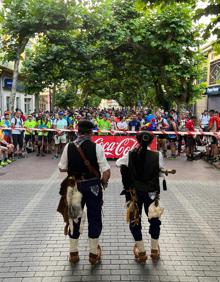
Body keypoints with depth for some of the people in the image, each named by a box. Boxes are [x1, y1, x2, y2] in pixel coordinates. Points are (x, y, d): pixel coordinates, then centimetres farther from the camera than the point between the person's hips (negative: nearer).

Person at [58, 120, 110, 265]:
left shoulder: (69, 147, -6)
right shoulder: (96, 147, -13)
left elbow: (62, 168, 1)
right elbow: (106, 172, -16)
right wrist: (103, 182, 3)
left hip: (75, 186, 2)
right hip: (93, 186, -2)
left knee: (74, 217, 16)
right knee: (94, 217, 12)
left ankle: (73, 253, 27)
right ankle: (94, 253, 22)